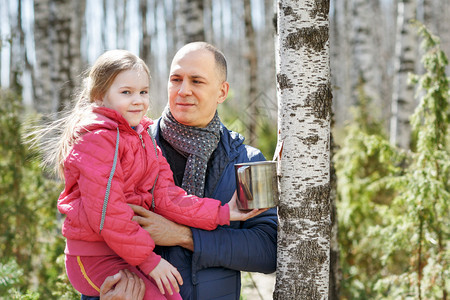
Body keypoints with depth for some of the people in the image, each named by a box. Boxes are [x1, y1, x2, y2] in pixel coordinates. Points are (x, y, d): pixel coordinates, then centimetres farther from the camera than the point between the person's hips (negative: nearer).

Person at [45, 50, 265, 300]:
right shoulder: (98, 139, -16)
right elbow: (105, 212, -21)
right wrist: (148, 260, -18)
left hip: (132, 248, 9)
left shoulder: (142, 137, 13)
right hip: (96, 257, -9)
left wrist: (221, 213, -5)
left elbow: (164, 195, 3)